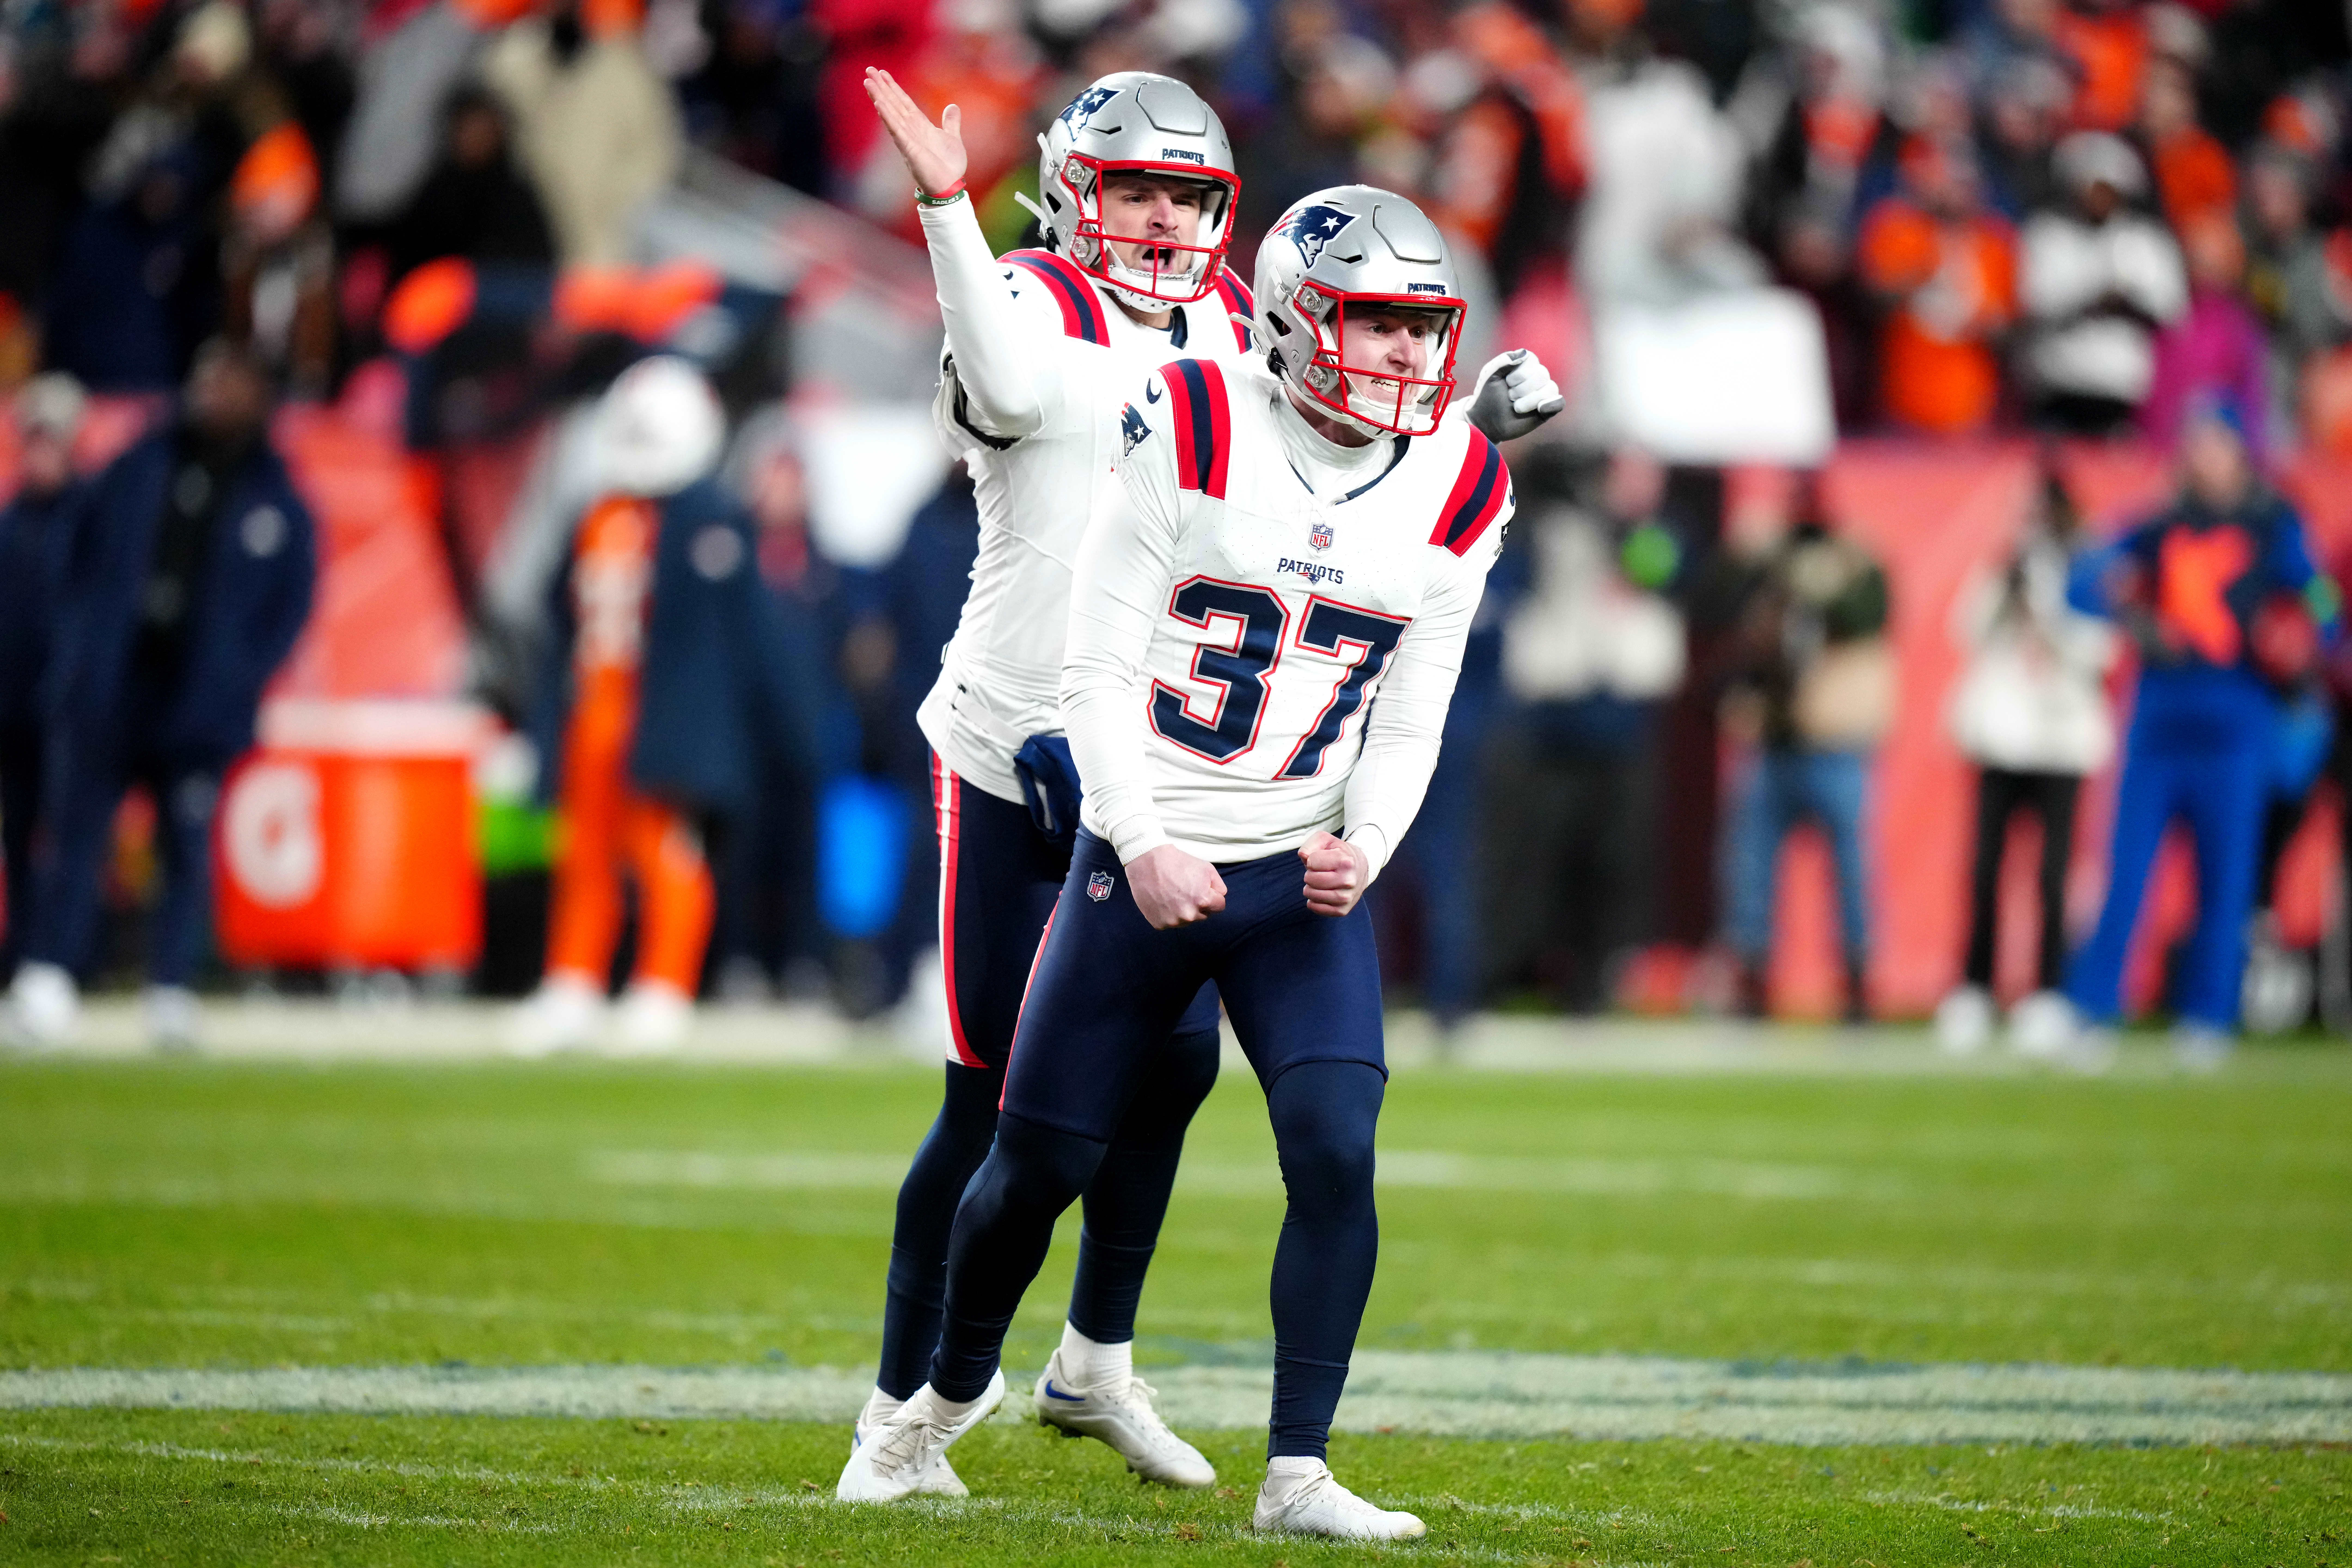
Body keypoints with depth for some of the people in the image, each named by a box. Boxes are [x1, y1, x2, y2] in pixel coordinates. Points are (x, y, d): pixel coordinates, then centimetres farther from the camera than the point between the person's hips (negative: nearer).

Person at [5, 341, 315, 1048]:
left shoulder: (277, 502, 5)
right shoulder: (137, 472, 9)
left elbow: (292, 605, 6)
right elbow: (84, 566, 11)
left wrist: (241, 682, -5)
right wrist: (76, 657, 0)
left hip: (198, 702, 0)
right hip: (106, 691, 1)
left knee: (188, 847, 0)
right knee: (77, 831, -5)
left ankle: (172, 996, 6)